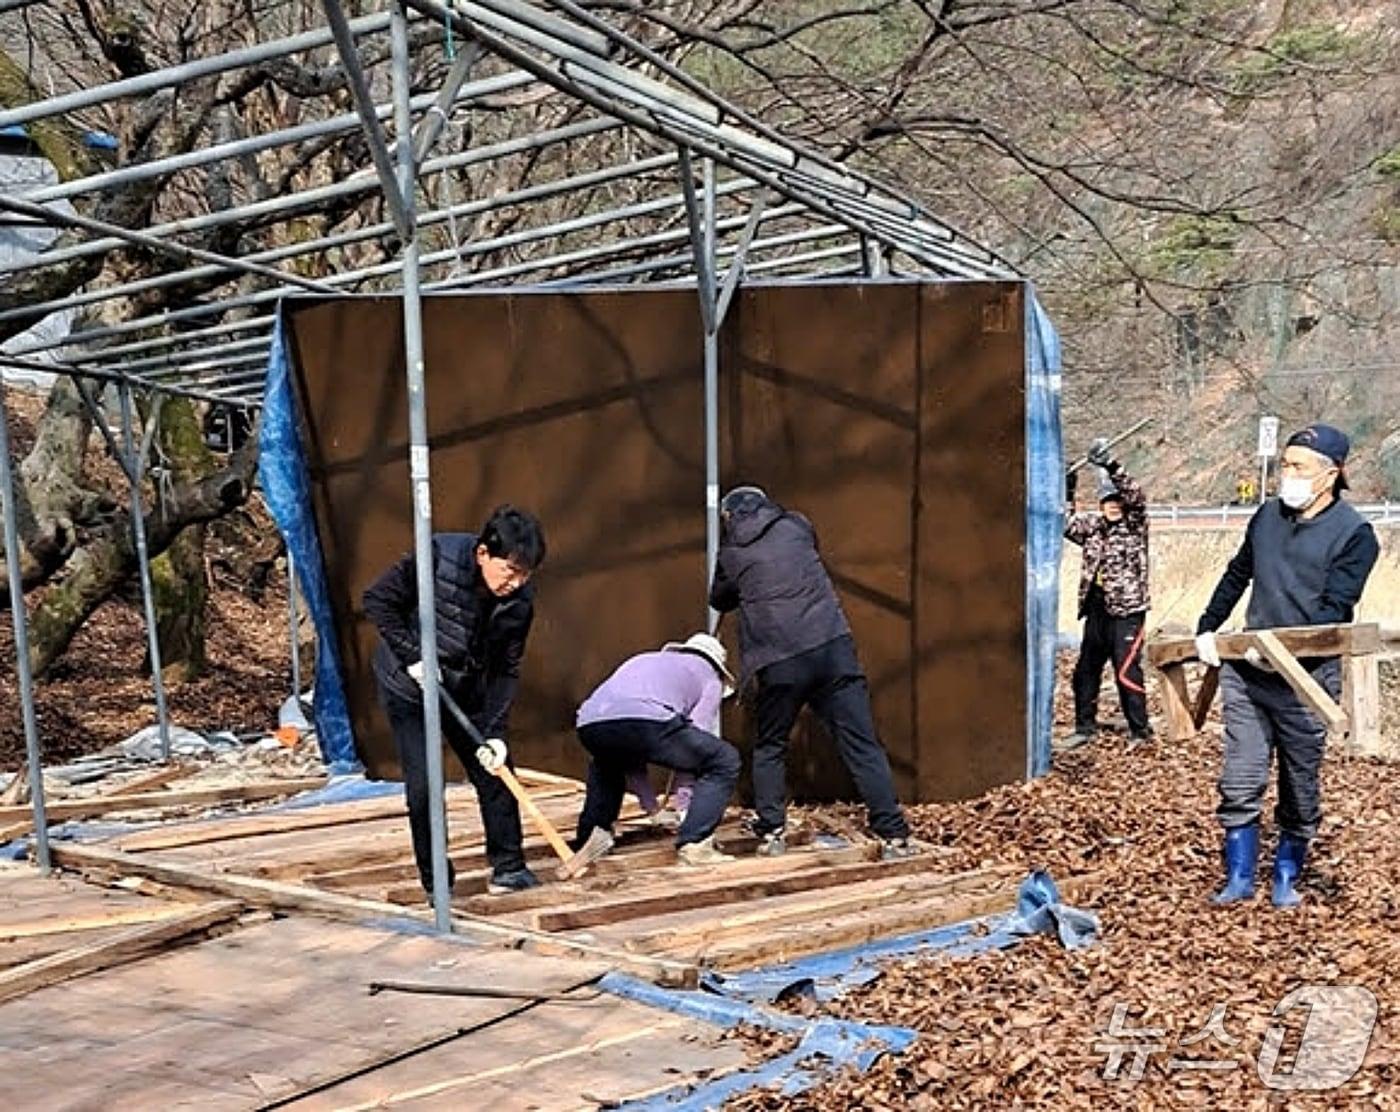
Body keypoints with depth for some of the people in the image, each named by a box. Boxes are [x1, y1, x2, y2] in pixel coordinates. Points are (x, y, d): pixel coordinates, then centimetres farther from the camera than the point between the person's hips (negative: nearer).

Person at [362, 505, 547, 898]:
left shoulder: (520, 601, -15)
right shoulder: (438, 557, -27)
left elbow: (505, 671, -10)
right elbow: (378, 600, -18)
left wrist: (495, 732, -20)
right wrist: (413, 657, -24)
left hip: (467, 692, 4)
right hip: (408, 688, -4)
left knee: (495, 771, 0)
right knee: (423, 784, -7)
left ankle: (508, 867, 12)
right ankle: (436, 882, 7)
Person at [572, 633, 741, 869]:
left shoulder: (643, 660, 44)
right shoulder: (709, 677, 29)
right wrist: (684, 805, 28)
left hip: (590, 724, 6)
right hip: (647, 719, -6)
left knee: (605, 764, 42)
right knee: (725, 761, 13)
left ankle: (592, 835, 27)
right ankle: (694, 844, 1)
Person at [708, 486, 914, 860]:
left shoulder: (732, 553, 9)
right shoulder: (795, 527, 13)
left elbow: (720, 600, 27)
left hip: (778, 663, -1)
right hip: (833, 647, 1)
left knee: (770, 748, 20)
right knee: (862, 746, 1)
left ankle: (771, 832, 16)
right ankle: (894, 835, -3)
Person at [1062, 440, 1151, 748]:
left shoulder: (1134, 525, -3)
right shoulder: (1093, 526, 12)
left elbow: (1136, 496, -18)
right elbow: (1066, 525, 11)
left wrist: (1110, 466, -29)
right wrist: (1066, 495, -2)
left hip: (1127, 611, -6)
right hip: (1096, 611, 6)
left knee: (1127, 672, -8)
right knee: (1085, 671, 10)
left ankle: (1140, 730, 5)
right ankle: (1085, 727, 22)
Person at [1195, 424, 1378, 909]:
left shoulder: (1354, 534, -6)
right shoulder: (1267, 516, 9)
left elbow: (1334, 609, -14)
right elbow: (1237, 575, 22)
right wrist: (1207, 629, 16)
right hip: (1246, 669, 4)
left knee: (1299, 787, 7)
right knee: (1240, 781, 0)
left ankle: (1287, 878, 23)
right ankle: (1239, 878, 11)